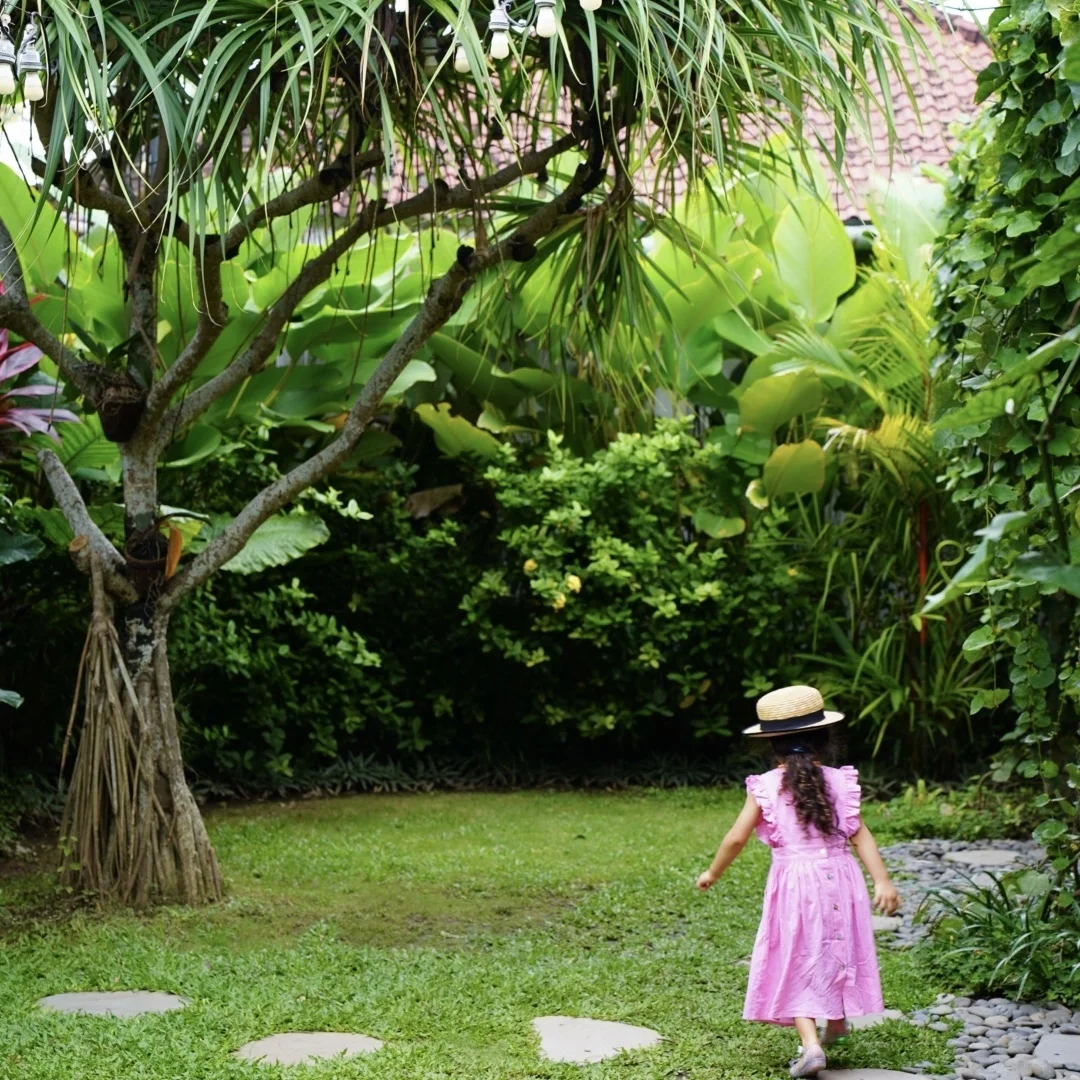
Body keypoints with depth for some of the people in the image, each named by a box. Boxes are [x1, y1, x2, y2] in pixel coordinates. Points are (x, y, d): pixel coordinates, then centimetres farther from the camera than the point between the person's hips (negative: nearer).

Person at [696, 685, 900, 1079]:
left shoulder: (765, 788, -6)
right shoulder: (839, 782, -1)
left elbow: (736, 839, -4)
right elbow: (860, 834, -7)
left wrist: (712, 874, 11)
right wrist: (882, 881, -10)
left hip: (793, 884, -3)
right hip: (838, 881, 3)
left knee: (797, 965, 5)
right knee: (836, 952, 23)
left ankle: (810, 1043, -11)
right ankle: (837, 1021, 44)